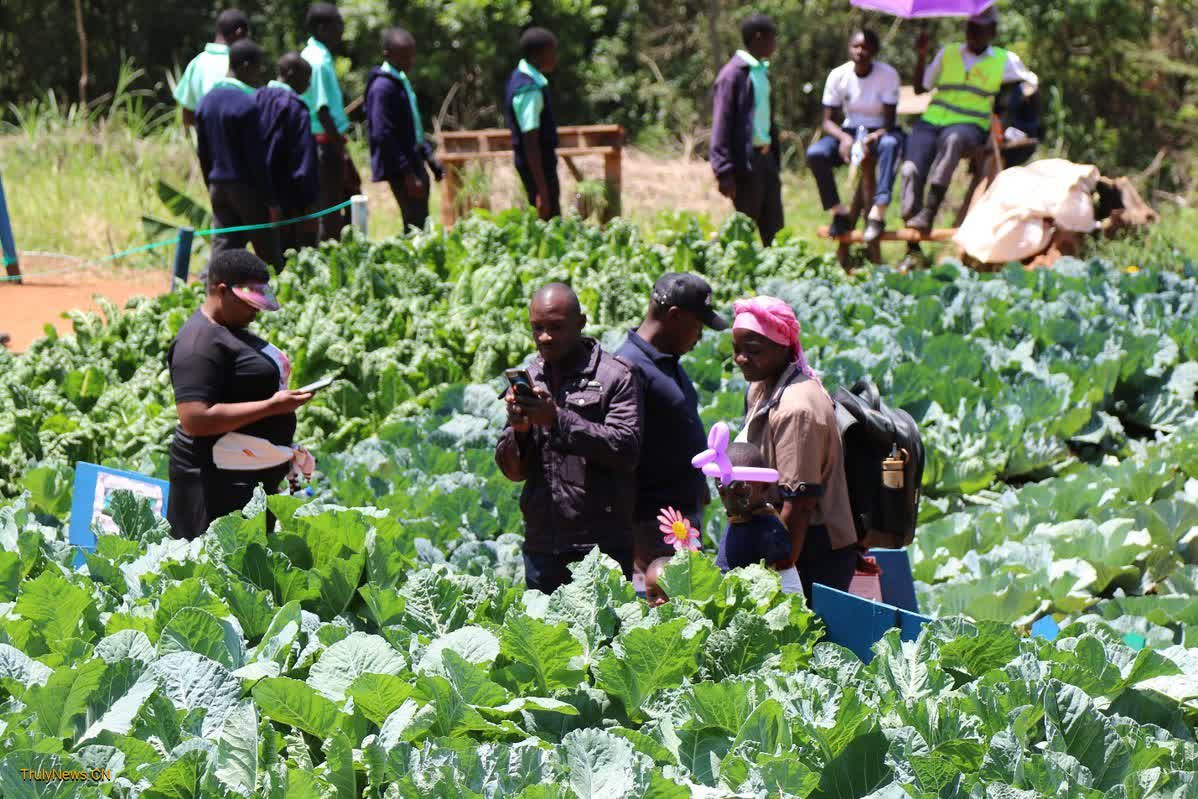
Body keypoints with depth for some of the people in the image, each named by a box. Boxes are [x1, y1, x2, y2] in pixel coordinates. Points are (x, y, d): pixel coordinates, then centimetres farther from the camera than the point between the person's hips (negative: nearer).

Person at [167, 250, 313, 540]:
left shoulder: (233, 331, 16)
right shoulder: (200, 343, -16)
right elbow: (195, 420, -25)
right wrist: (272, 406, -23)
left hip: (255, 478, 10)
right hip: (219, 482, -10)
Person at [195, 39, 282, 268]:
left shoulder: (207, 101, 8)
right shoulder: (247, 104, -15)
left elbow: (203, 154, 13)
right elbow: (256, 157, -16)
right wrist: (271, 201, -12)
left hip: (218, 187, 7)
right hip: (247, 189, -7)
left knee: (222, 250, 4)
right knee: (268, 254, 4)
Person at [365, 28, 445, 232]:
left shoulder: (401, 80, 14)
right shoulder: (383, 87, -16)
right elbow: (383, 135, -21)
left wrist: (428, 155, 18)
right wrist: (407, 173, -22)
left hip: (413, 161, 10)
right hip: (399, 167, -10)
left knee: (422, 223, 12)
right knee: (415, 224, -12)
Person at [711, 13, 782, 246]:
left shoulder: (763, 71, 14)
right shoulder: (734, 74, -12)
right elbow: (721, 125, -14)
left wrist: (776, 161, 16)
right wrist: (725, 172, -18)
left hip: (766, 155, 8)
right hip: (746, 160, -8)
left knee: (773, 229, 8)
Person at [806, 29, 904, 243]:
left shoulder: (888, 74, -13)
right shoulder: (838, 75, -6)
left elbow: (889, 121, -15)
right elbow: (828, 121, -6)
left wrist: (872, 137, -36)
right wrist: (844, 138, -27)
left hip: (880, 132, -2)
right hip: (849, 130, 2)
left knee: (890, 144, -39)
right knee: (815, 153, -26)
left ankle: (877, 213, -44)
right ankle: (839, 213, -14)